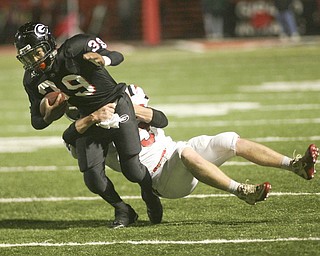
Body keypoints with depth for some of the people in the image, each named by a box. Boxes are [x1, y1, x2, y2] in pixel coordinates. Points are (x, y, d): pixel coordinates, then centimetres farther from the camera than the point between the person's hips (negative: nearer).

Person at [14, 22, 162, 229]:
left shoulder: (74, 49, -24)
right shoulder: (34, 81, -8)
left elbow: (118, 57, -19)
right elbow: (37, 122, 0)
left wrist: (102, 59, -42)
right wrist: (50, 116, -24)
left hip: (116, 105, -5)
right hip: (89, 118, 5)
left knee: (132, 170, -8)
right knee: (93, 179, -6)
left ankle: (150, 196, 26)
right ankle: (123, 211, 21)